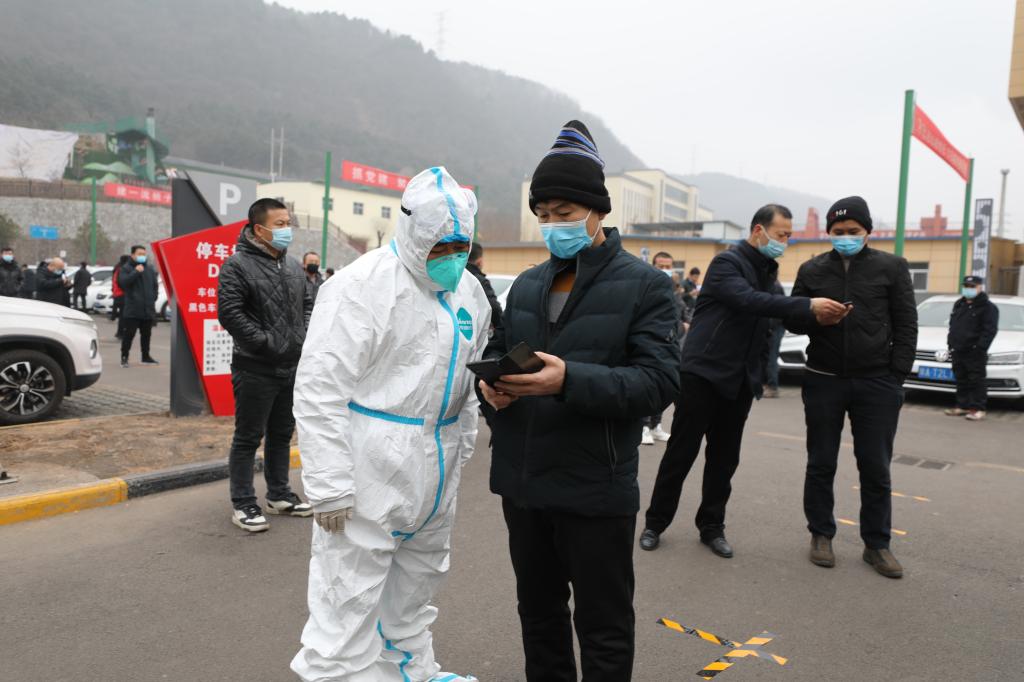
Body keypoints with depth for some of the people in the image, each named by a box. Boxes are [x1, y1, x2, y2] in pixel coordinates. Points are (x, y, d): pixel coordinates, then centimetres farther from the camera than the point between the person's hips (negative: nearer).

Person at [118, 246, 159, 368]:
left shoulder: (150, 269, 13)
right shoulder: (126, 268, -1)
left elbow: (155, 285, 21)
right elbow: (123, 282, -18)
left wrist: (153, 297, 10)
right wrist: (136, 272, -21)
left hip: (148, 309, 5)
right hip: (132, 309, -5)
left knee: (146, 334, 13)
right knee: (129, 334, -5)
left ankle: (146, 356, 23)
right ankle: (124, 357, 3)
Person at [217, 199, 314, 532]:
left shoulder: (293, 266, 12)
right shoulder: (237, 265, -10)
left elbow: (308, 304, 20)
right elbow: (230, 313, -18)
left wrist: (305, 336, 4)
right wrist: (265, 343, -19)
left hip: (292, 368, 7)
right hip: (255, 370, -7)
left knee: (282, 435, 17)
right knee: (248, 438, 3)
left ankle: (279, 495, 31)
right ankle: (242, 504, 14)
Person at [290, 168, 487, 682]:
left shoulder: (468, 292, 9)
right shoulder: (363, 286, -15)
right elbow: (320, 389, -19)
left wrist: (460, 450, 17)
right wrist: (330, 484, -20)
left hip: (436, 476, 8)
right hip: (370, 469, -7)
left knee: (415, 589, 23)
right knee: (349, 600, -1)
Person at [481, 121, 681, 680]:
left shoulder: (643, 285, -8)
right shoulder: (528, 284, 11)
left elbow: (659, 380, -17)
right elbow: (498, 348, 15)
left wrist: (569, 379, -30)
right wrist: (492, 381, -9)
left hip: (595, 489, -6)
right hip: (523, 482, 6)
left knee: (603, 627, 10)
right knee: (538, 611, 22)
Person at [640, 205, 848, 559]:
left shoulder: (768, 270, 14)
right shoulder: (727, 262, -11)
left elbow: (772, 316, 15)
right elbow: (749, 300, -28)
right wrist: (809, 305, -32)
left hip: (741, 380, 7)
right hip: (704, 372, -7)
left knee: (725, 457, 10)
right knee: (681, 452, 1)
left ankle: (712, 526, 22)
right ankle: (655, 523, 14)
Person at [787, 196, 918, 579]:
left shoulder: (891, 268, 3)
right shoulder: (813, 270, 7)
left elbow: (905, 325, 2)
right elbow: (792, 320, 8)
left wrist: (897, 377, -6)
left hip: (877, 383, -1)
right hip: (824, 380, 1)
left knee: (876, 469, 6)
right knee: (821, 464, 9)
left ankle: (876, 544, 20)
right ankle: (821, 535, 24)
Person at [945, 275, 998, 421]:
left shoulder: (988, 307, -4)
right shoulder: (959, 305, 18)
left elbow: (990, 330, -11)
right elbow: (952, 326, 23)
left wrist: (980, 347, -19)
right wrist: (950, 344, 13)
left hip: (975, 353, -7)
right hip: (957, 351, 7)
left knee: (976, 381, -5)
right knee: (961, 381, 11)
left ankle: (978, 409, -2)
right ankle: (963, 406, 19)